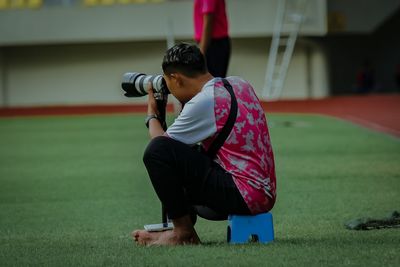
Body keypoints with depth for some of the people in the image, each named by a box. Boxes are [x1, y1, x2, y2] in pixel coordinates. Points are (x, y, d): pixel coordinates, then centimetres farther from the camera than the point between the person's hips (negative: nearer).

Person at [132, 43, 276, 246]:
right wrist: (184, 104, 22)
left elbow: (160, 143, -1)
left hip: (244, 196, -9)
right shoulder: (240, 84, 11)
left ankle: (183, 232, -3)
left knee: (157, 150, -14)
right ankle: (183, 229, 15)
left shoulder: (203, 102, -14)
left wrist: (152, 113, 16)